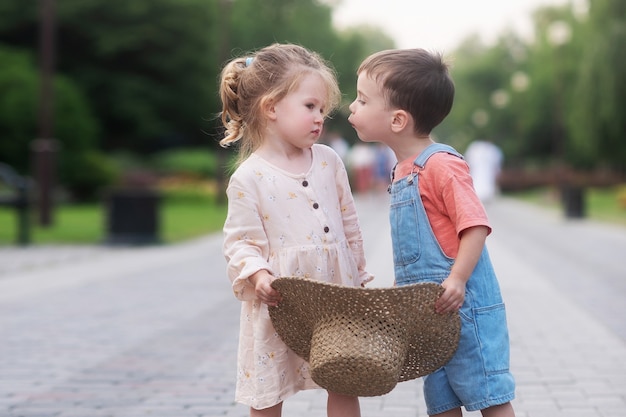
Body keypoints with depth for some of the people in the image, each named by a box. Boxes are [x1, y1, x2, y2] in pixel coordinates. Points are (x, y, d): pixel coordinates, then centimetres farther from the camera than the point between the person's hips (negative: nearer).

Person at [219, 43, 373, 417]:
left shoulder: (328, 161, 5)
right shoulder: (249, 178, -9)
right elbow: (240, 242, -9)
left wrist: (358, 276, 17)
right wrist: (258, 275, -27)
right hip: (279, 304, -4)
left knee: (345, 386, 11)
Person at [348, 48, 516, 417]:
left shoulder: (441, 164, -16)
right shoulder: (404, 170, 12)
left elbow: (476, 225, -23)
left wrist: (457, 280, -30)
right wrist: (404, 290, 21)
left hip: (462, 307, -9)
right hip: (429, 312, 9)